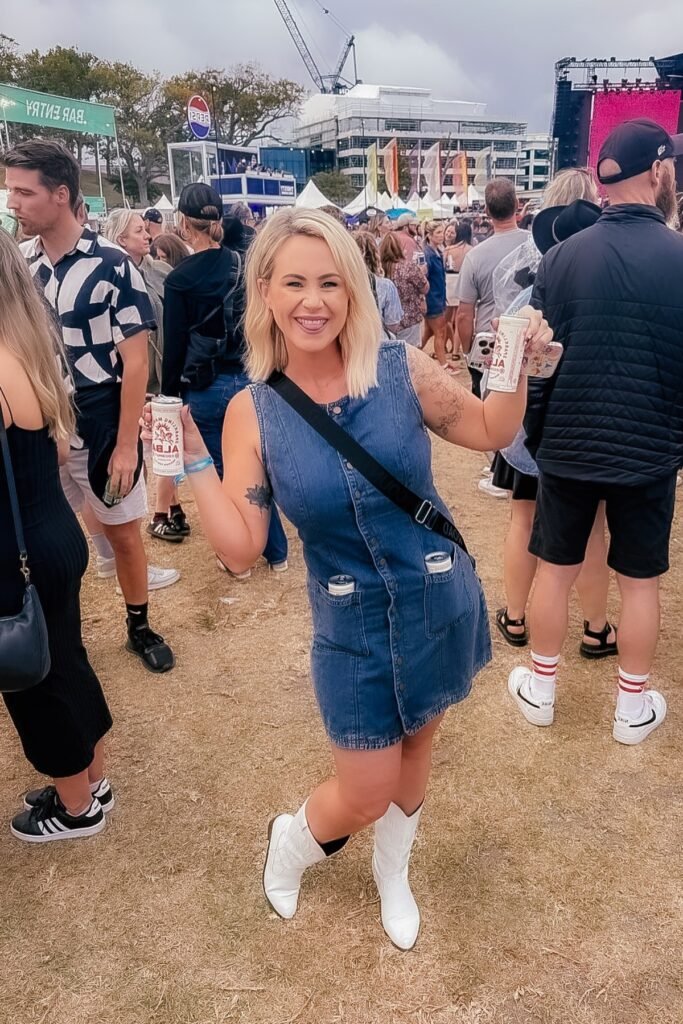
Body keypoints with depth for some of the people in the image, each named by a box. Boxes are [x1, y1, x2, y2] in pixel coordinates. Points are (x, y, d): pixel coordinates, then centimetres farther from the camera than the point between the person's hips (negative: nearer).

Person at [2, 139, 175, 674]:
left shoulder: (111, 264, -11)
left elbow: (135, 360, -11)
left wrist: (126, 443, -13)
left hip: (101, 429, -4)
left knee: (124, 533, 10)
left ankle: (140, 627, 31)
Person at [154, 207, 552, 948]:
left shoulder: (401, 368, -12)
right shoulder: (253, 412, -12)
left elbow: (491, 432, 2)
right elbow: (240, 547, -13)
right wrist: (193, 457, -18)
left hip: (442, 604, 2)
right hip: (354, 632, -2)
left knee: (413, 752, 23)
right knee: (367, 793, 8)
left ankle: (392, 873, 54)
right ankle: (290, 843, 45)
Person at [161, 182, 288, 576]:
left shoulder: (179, 279, -10)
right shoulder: (244, 264, 1)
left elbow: (175, 344, -7)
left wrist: (170, 394, 3)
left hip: (205, 388, -4)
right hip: (250, 379, 4)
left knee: (221, 474, 10)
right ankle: (277, 552, 25)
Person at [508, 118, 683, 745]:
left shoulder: (563, 256, -6)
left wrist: (535, 435, 10)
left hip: (568, 447, 2)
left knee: (556, 569, 14)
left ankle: (540, 691, 29)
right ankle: (633, 709, 27)